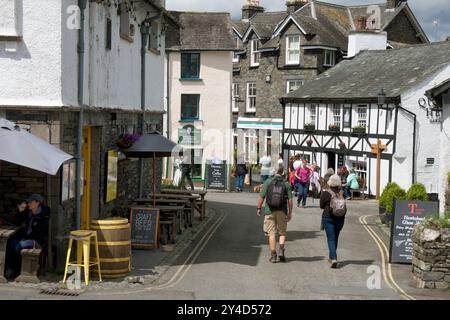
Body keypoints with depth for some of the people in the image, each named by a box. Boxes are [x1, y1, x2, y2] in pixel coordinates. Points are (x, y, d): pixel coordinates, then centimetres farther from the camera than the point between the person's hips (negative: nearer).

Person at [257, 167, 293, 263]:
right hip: (282, 211, 0)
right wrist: (290, 213, 4)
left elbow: (262, 197, -3)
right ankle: (281, 252, -1)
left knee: (272, 233, 4)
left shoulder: (268, 182, -1)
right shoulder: (286, 184, 0)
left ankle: (273, 255, 2)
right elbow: (290, 200, -2)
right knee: (282, 233, 13)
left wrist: (259, 208, 8)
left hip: (270, 211, 0)